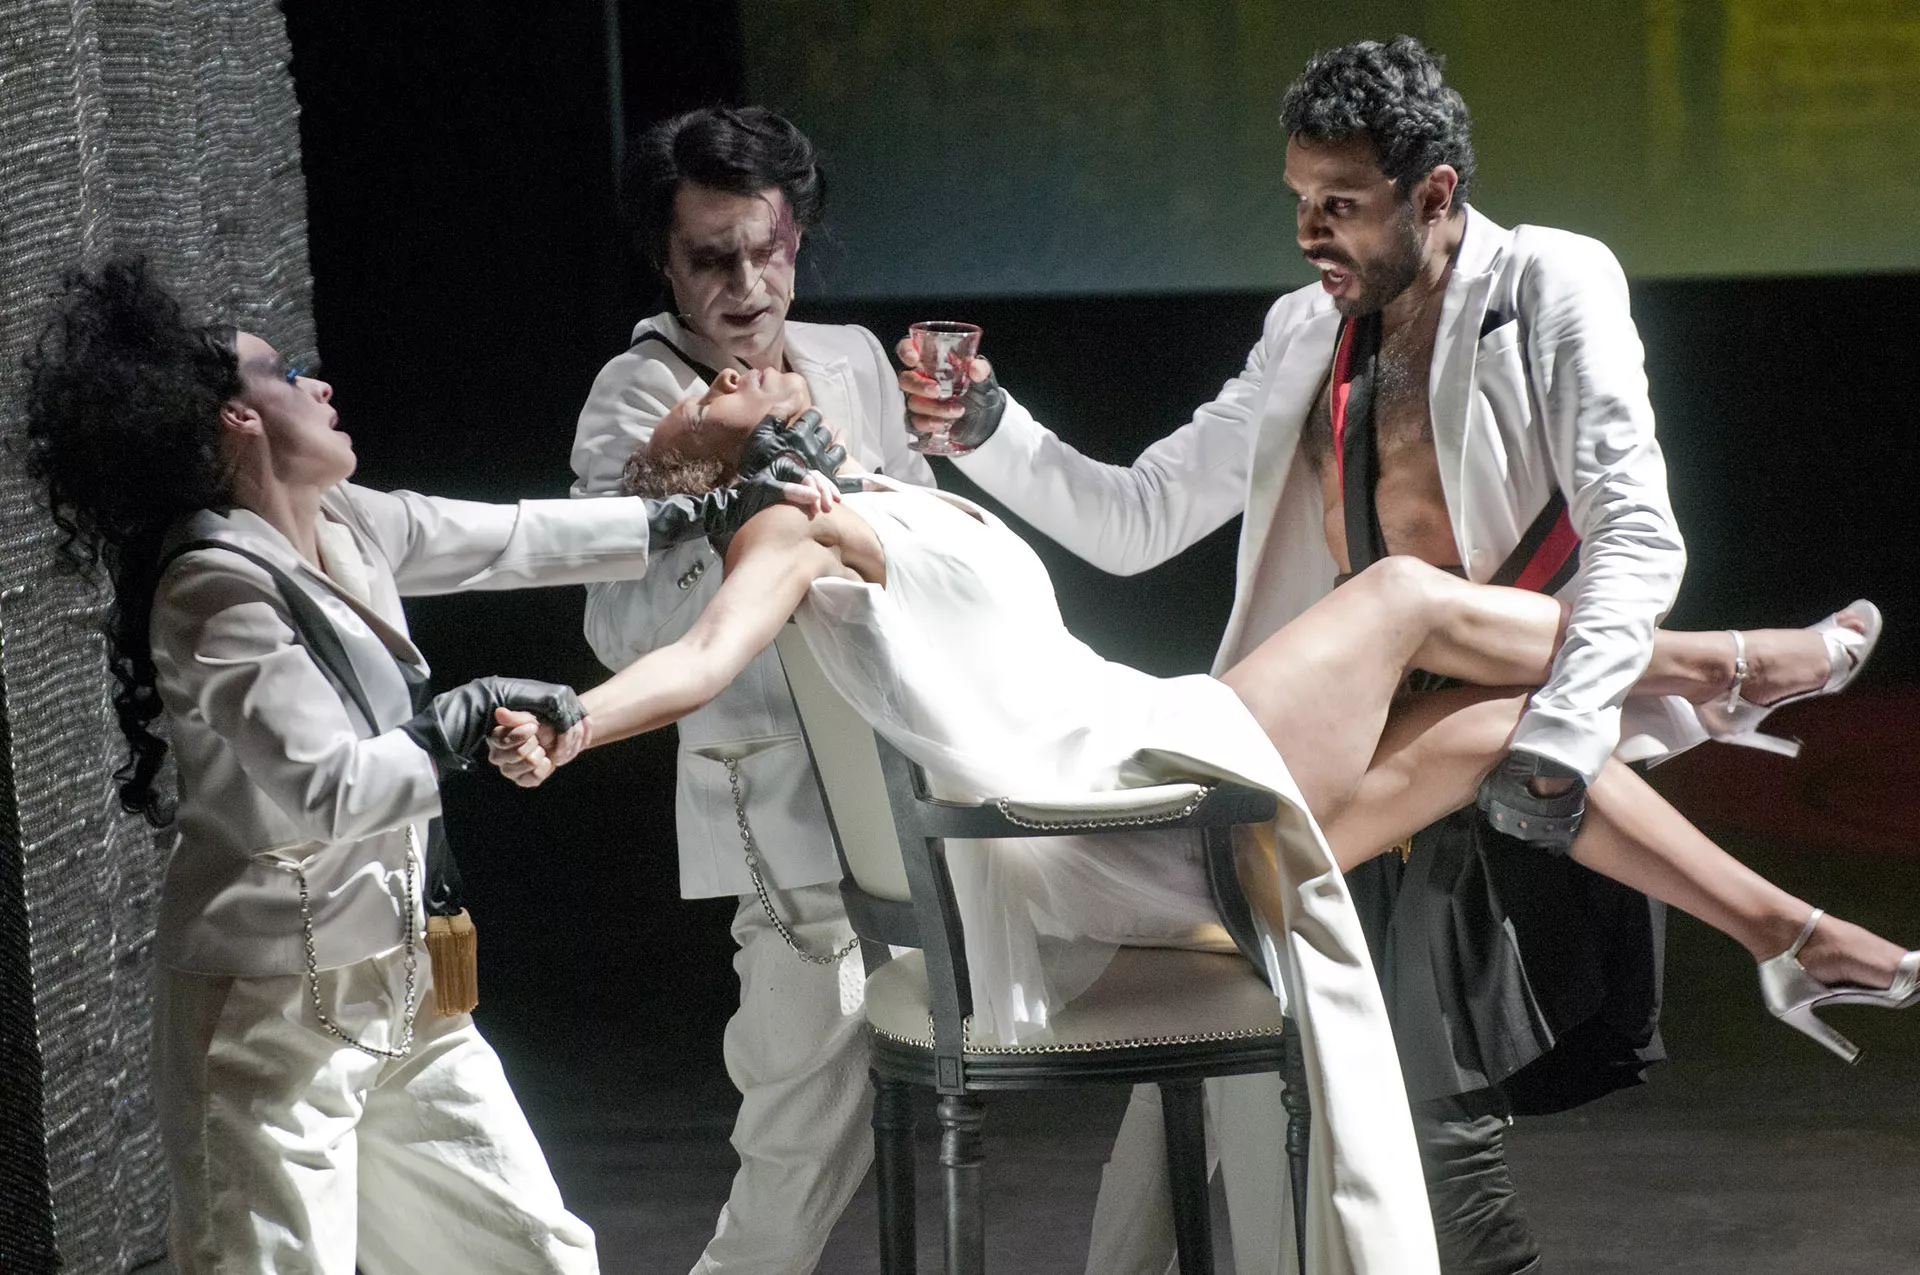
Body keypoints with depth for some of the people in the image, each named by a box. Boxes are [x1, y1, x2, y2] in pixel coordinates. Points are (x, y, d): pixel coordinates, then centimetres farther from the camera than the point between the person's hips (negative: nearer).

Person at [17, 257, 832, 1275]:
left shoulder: (341, 529, 7)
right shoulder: (215, 591, -19)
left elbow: (520, 540, 18)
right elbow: (328, 789, -26)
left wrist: (713, 513, 22)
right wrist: (470, 715, -14)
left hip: (392, 987, 9)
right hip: (275, 1007, -9)